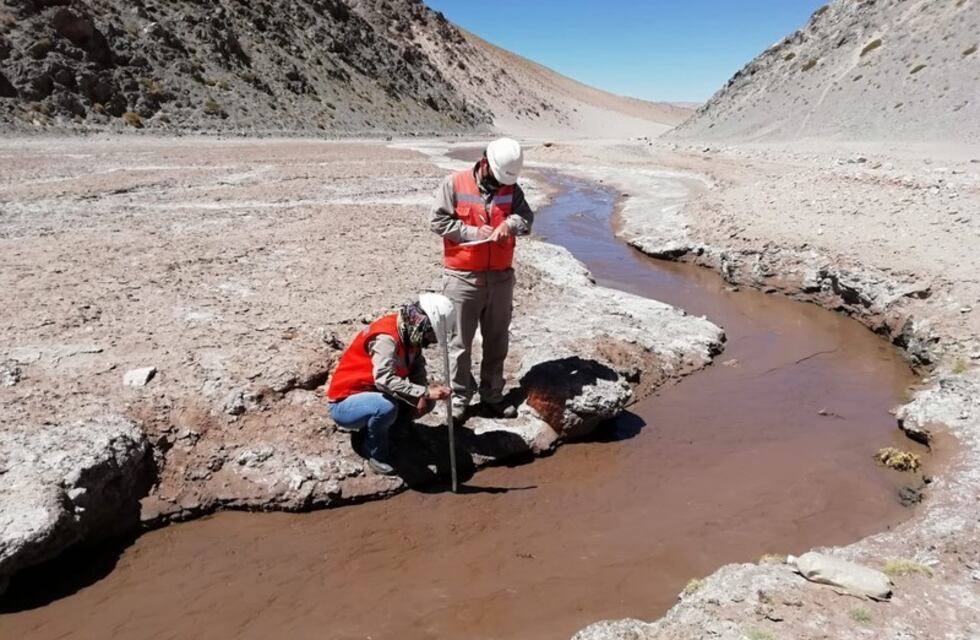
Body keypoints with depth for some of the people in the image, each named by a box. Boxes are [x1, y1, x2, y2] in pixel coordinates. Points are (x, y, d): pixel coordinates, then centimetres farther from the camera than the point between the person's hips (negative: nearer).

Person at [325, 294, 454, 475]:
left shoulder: (409, 332, -3)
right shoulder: (386, 337, -30)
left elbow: (418, 365, 8)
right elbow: (385, 380, -42)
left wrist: (423, 394, -11)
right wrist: (425, 391, -44)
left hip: (374, 394, 9)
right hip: (344, 403, -9)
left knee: (426, 403, 0)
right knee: (387, 407, -37)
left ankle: (370, 425, 9)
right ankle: (377, 455, -10)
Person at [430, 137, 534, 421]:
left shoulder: (511, 188, 5)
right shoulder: (455, 184, -7)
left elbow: (527, 217, 1)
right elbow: (438, 220, -9)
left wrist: (511, 223, -21)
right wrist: (473, 232, -16)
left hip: (501, 277, 4)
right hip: (463, 278, -4)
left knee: (497, 341, 12)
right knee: (460, 342, 4)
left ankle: (492, 395, 26)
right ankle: (459, 397, 18)